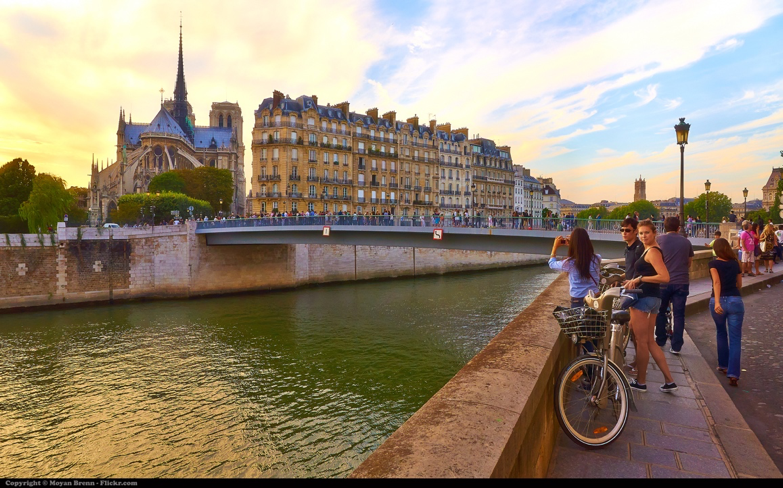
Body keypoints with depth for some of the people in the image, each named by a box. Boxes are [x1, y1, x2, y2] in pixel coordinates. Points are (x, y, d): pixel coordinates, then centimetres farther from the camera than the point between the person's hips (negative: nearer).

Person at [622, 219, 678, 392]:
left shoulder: (652, 251, -13)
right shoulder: (650, 250, 16)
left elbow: (665, 277, -24)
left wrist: (640, 278, -18)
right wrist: (635, 281, 14)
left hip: (644, 298, -10)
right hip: (653, 298, 10)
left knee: (641, 342, 1)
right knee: (650, 341, 16)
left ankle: (640, 382, 13)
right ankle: (669, 381, 20)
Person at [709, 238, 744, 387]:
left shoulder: (714, 263, -1)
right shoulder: (735, 263, 9)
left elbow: (716, 282, -17)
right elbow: (739, 285, 19)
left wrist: (717, 302, -25)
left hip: (719, 301, -1)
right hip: (735, 301, 1)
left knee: (721, 333, 21)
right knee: (735, 339, 1)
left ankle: (723, 365, 29)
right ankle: (733, 374, -8)